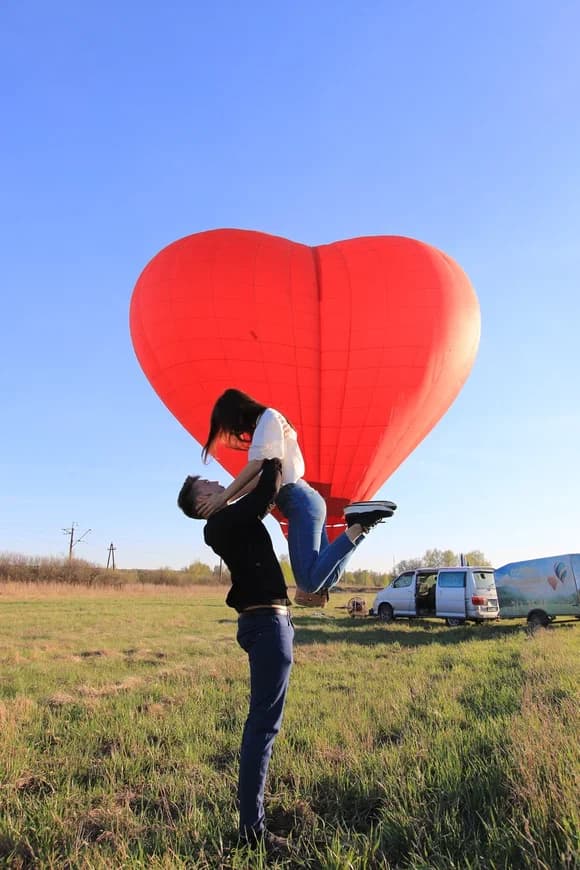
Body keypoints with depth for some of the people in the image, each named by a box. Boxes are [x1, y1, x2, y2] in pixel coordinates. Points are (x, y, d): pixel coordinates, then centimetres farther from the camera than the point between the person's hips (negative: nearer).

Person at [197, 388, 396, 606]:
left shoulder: (268, 416, -1)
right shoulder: (269, 424, 27)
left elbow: (257, 465, -12)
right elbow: (262, 475, 18)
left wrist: (223, 497, -10)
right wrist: (226, 499, 11)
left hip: (299, 501, -10)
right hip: (305, 499, 10)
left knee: (310, 582, -19)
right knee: (326, 579, 2)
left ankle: (357, 527, -16)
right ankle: (360, 524, 0)